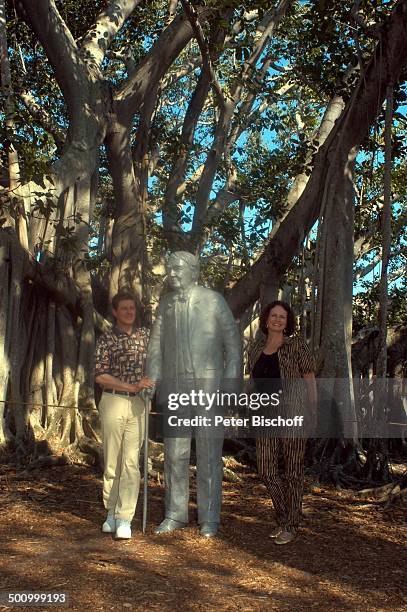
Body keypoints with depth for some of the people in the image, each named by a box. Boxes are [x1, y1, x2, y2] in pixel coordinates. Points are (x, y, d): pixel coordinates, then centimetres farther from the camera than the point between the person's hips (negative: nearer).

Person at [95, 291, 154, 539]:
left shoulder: (145, 334, 11)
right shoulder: (106, 340, 1)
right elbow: (100, 376, -7)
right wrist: (133, 386, -15)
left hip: (138, 404, 2)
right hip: (113, 401, -1)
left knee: (131, 462, -5)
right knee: (112, 461, 5)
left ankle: (125, 518, -3)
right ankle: (111, 512, 20)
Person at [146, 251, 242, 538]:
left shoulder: (214, 299, -4)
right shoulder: (165, 304, 8)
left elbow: (233, 342, -3)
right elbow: (156, 347, 8)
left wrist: (232, 383, -12)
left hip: (209, 384, -4)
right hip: (175, 385, 4)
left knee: (209, 452, -1)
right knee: (175, 452, 5)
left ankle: (209, 518, 10)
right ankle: (175, 515, 17)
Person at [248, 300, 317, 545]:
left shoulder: (296, 345, -4)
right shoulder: (256, 348, 10)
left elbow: (310, 379, -3)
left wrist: (314, 412, -8)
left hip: (293, 415, -5)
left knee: (292, 471, 3)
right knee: (267, 470, 7)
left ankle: (291, 526, 17)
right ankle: (282, 520, 26)